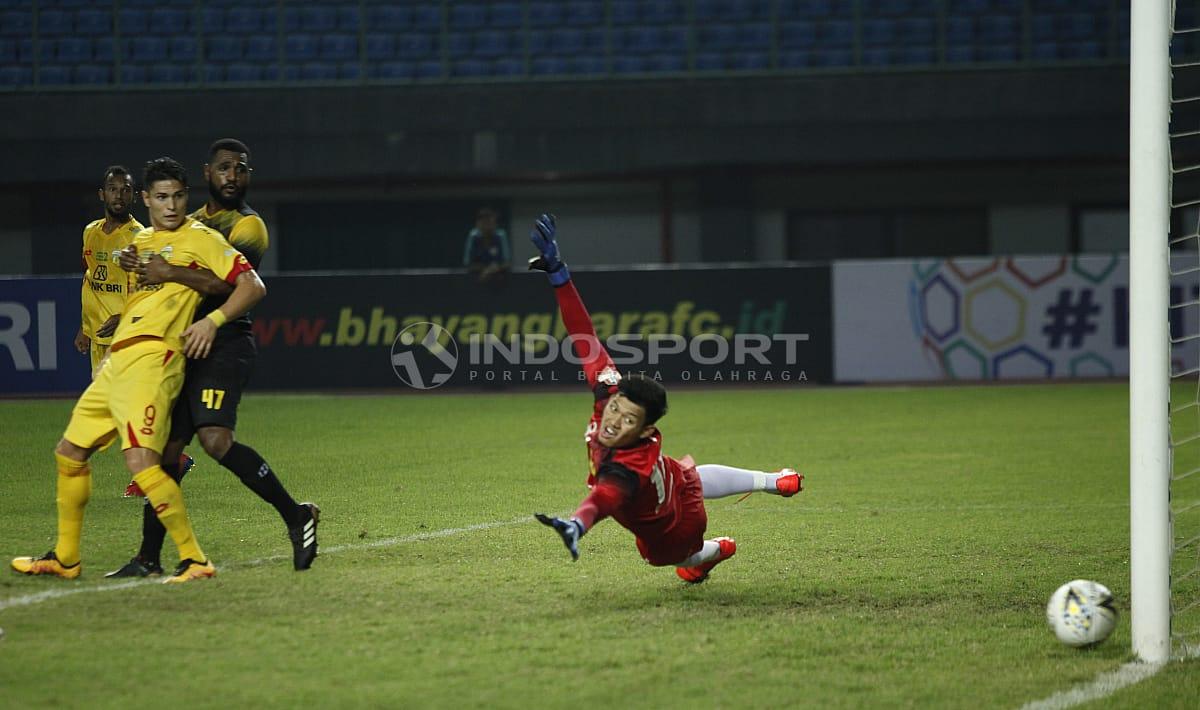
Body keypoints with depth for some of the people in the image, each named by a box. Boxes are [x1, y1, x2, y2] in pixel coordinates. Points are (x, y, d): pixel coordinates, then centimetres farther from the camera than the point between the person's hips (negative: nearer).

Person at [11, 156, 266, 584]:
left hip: (150, 360, -9)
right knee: (69, 452, 15)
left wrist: (213, 320, -19)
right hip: (116, 363, 9)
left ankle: (195, 560, -18)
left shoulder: (200, 238, -1)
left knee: (141, 462, -23)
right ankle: (65, 558, 27)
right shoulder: (140, 242, 21)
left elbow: (253, 286, -7)